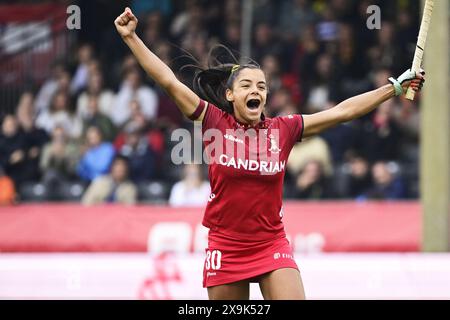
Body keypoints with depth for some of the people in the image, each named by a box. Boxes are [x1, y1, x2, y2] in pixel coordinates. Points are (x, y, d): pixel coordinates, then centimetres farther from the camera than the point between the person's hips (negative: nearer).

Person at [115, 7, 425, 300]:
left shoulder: (283, 129, 0)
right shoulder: (216, 123, -4)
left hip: (272, 245, 1)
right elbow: (170, 81, -7)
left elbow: (342, 111, 2)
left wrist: (394, 87, 2)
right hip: (225, 246, -1)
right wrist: (131, 38, -11)